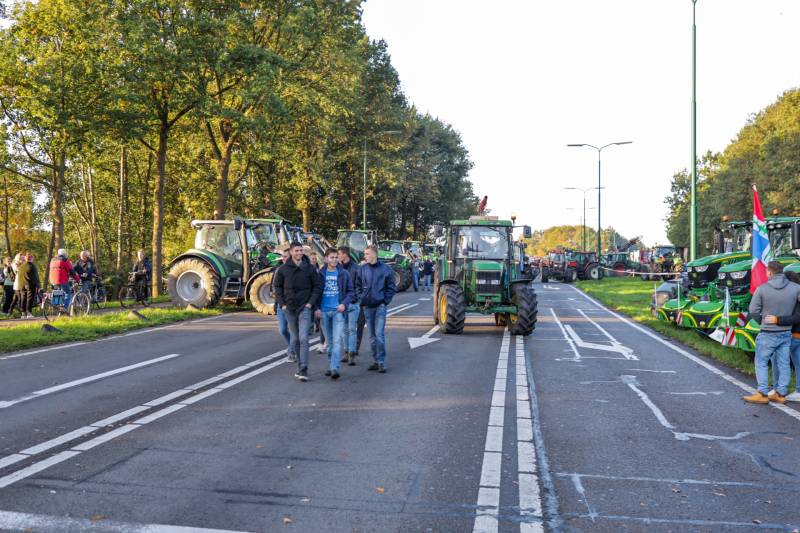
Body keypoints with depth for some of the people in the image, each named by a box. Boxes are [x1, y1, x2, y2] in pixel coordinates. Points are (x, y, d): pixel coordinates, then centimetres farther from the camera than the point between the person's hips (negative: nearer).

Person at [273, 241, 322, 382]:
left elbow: (318, 286, 2)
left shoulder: (309, 268, 0)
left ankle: (304, 370, -14)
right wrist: (282, 304, -1)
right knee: (294, 340, 11)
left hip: (304, 308, -2)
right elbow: (277, 287, 9)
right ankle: (300, 366, 24)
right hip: (289, 309, 3)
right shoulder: (283, 269, 3)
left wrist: (311, 303, -6)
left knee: (303, 338, -12)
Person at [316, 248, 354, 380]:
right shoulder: (320, 274, 4)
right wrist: (316, 308, -4)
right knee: (329, 341, 12)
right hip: (324, 311, 2)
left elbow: (350, 291, 4)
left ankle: (335, 368, -16)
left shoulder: (344, 274, 2)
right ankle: (331, 366, 23)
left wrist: (344, 303, -11)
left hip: (338, 311, -2)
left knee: (337, 340, -12)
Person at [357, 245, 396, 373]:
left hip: (380, 306, -3)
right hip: (367, 307, 3)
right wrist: (361, 299, 0)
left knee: (379, 334, -10)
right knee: (372, 336, 10)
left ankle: (381, 362, -3)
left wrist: (385, 301, -5)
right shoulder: (361, 269, 4)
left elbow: (391, 288, 3)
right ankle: (376, 361, 19)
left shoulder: (385, 270, -2)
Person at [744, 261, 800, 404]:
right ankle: (780, 394, 18)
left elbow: (753, 311, -8)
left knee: (761, 363, 7)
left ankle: (762, 394, 6)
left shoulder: (762, 288, -13)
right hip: (787, 333, 4)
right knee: (783, 364, 12)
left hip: (768, 334, -3)